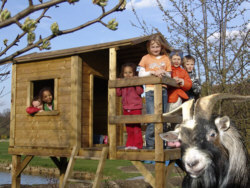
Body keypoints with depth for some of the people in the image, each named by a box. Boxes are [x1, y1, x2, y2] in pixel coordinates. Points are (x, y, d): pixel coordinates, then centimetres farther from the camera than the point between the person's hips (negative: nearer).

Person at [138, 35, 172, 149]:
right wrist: (152, 72, -10)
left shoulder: (165, 58, 15)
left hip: (163, 90, 3)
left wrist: (163, 73, -8)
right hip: (150, 90, -3)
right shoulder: (146, 58, 10)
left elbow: (169, 75, 13)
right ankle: (150, 144, -6)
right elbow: (140, 74, 5)